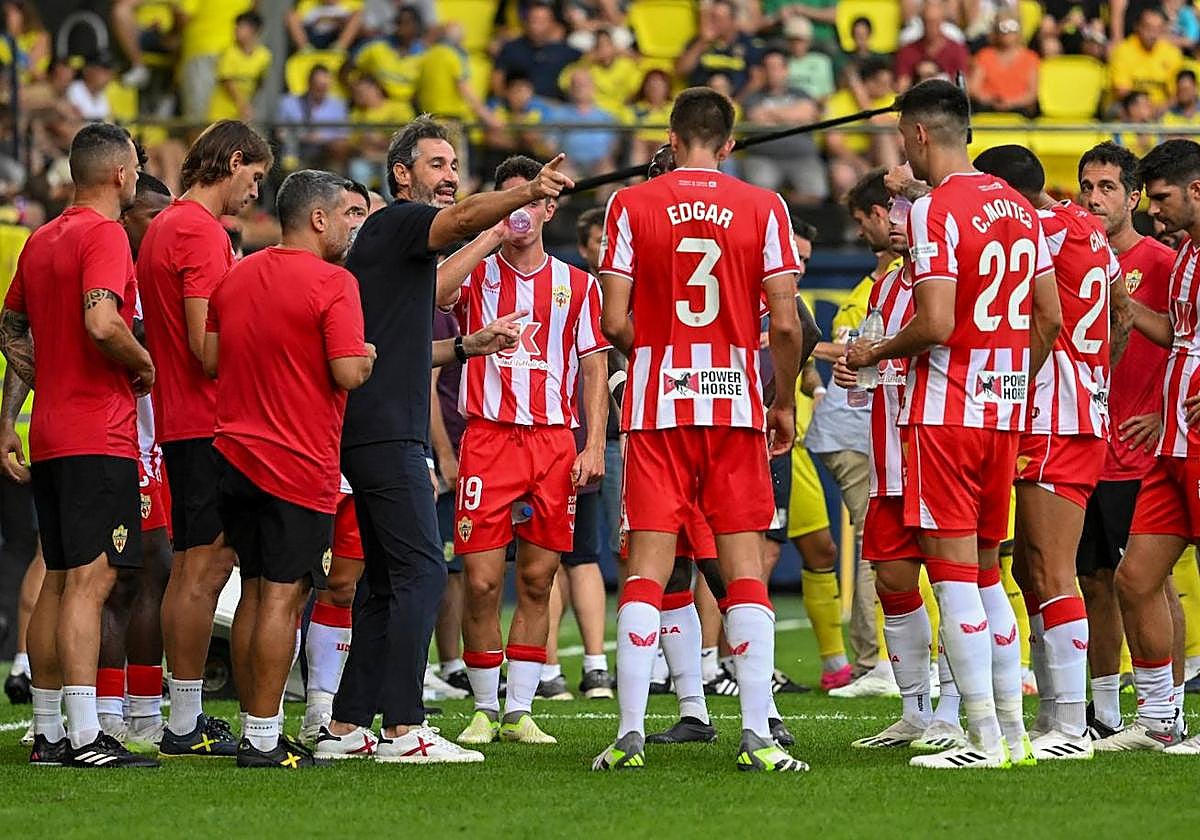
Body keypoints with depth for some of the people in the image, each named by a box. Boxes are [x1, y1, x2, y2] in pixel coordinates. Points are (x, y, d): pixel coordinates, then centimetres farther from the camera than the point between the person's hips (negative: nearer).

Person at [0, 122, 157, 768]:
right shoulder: (104, 235, -11)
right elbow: (102, 323, -26)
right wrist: (145, 364, -9)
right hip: (99, 436, -9)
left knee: (58, 581, 12)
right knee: (90, 581, -12)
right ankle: (84, 737, -17)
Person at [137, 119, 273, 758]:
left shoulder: (165, 227, 18)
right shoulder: (201, 232, -14)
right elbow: (207, 343, -19)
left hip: (180, 422, 10)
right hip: (212, 424, -10)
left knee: (192, 568, 12)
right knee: (206, 567, -9)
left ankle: (185, 721, 15)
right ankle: (186, 724, -9)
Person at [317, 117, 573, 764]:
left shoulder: (387, 238, 24)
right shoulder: (399, 223, -5)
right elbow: (462, 219, -28)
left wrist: (464, 345, 25)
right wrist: (526, 193, -44)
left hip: (373, 435, 10)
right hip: (387, 433, -10)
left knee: (389, 583, 12)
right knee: (421, 571, -12)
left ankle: (345, 727, 13)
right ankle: (402, 730, -16)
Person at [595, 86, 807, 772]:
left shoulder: (631, 205, 0)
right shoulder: (763, 208, 0)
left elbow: (615, 322, -4)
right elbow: (786, 323, -4)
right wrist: (786, 404, 10)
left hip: (657, 406, 0)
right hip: (737, 403, 0)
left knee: (648, 568, 1)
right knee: (746, 568, 3)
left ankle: (631, 732, -4)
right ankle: (758, 735, -3)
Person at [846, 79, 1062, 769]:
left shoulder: (934, 211, -13)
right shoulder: (1018, 207, 11)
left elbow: (936, 324, -21)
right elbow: (1050, 318, 14)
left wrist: (875, 354, -4)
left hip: (945, 413, -8)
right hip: (1006, 414, 8)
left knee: (954, 575, -5)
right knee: (985, 572, 14)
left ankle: (985, 738, -8)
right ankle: (1015, 730, 14)